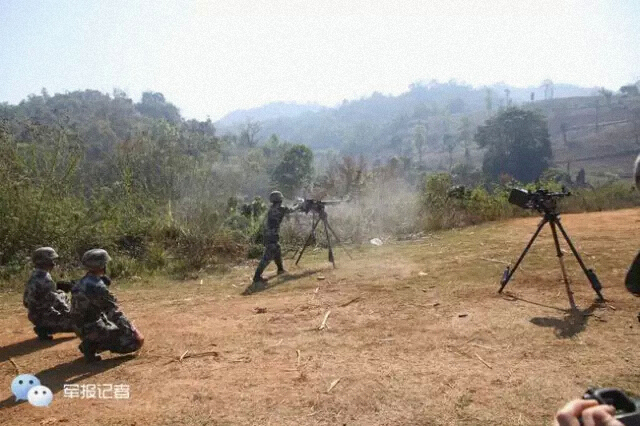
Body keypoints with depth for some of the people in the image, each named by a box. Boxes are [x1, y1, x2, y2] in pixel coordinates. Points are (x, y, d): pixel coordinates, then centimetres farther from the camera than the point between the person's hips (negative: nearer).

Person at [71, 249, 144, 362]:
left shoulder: (80, 284, 6)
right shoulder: (98, 287, -22)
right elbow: (114, 313, -18)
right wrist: (130, 329, -11)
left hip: (81, 329, 9)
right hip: (94, 329, -9)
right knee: (136, 340, -10)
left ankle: (91, 343, 13)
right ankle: (93, 346, -9)